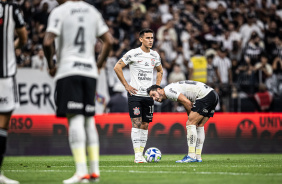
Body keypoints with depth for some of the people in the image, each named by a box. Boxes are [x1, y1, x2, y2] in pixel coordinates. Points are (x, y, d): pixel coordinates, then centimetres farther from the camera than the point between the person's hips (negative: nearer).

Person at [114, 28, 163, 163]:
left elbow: (160, 71, 28)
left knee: (145, 125, 6)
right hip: (135, 94, -5)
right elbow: (117, 67, -6)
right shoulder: (133, 54, -7)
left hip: (149, 95, 6)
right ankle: (137, 155, -13)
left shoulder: (155, 55, 10)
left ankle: (141, 154, 11)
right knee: (137, 123, -12)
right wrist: (126, 85, -8)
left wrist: (157, 87, 14)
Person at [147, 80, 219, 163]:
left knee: (190, 124, -8)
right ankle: (198, 157, 14)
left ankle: (191, 156, -12)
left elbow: (187, 103, -13)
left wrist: (190, 116, 2)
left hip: (205, 95, -10)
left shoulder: (168, 90, -7)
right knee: (199, 126, 14)